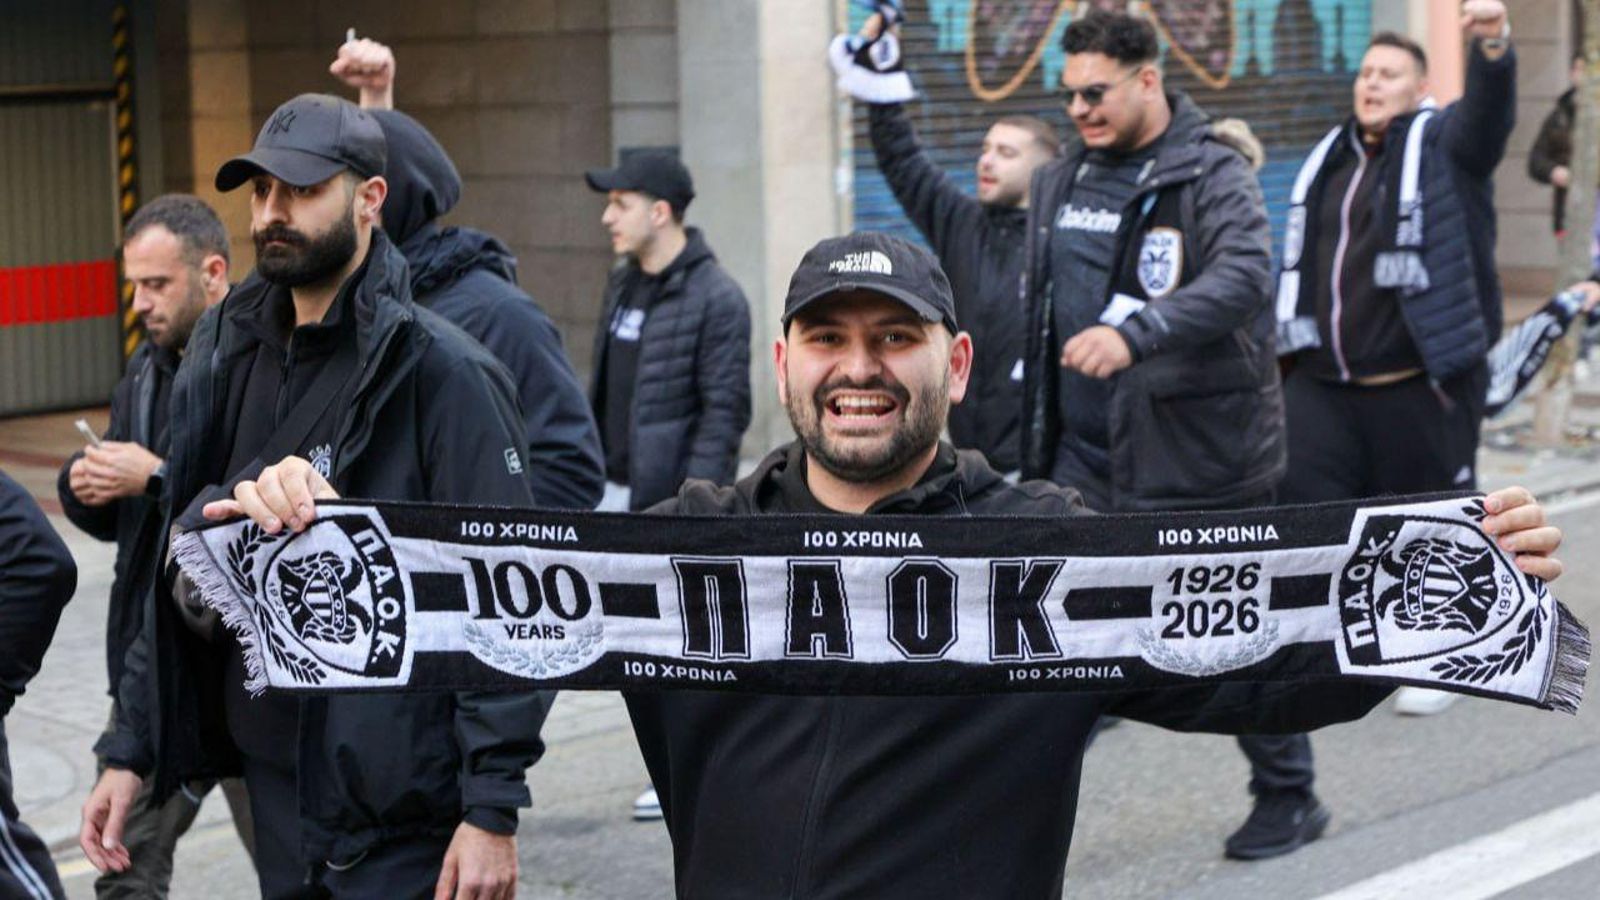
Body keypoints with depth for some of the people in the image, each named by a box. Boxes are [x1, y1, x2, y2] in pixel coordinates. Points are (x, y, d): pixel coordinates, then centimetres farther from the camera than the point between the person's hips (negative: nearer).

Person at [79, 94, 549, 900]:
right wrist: (131, 754, 9)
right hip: (275, 787, 7)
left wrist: (493, 811, -19)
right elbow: (177, 574, 14)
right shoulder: (228, 356, 8)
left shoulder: (439, 370, -13)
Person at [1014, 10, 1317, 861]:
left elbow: (1244, 279, -30)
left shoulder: (1213, 176, -12)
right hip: (1082, 460, 6)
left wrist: (1134, 333, -43)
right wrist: (1034, 435, 16)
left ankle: (1288, 797, 24)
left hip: (1195, 452, -6)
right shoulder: (1060, 182, 10)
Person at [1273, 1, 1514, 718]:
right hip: (1323, 386, 5)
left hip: (1421, 385, -5)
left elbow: (1488, 113, -24)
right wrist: (1290, 349, 19)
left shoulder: (1446, 146, -1)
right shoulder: (1330, 162, 16)